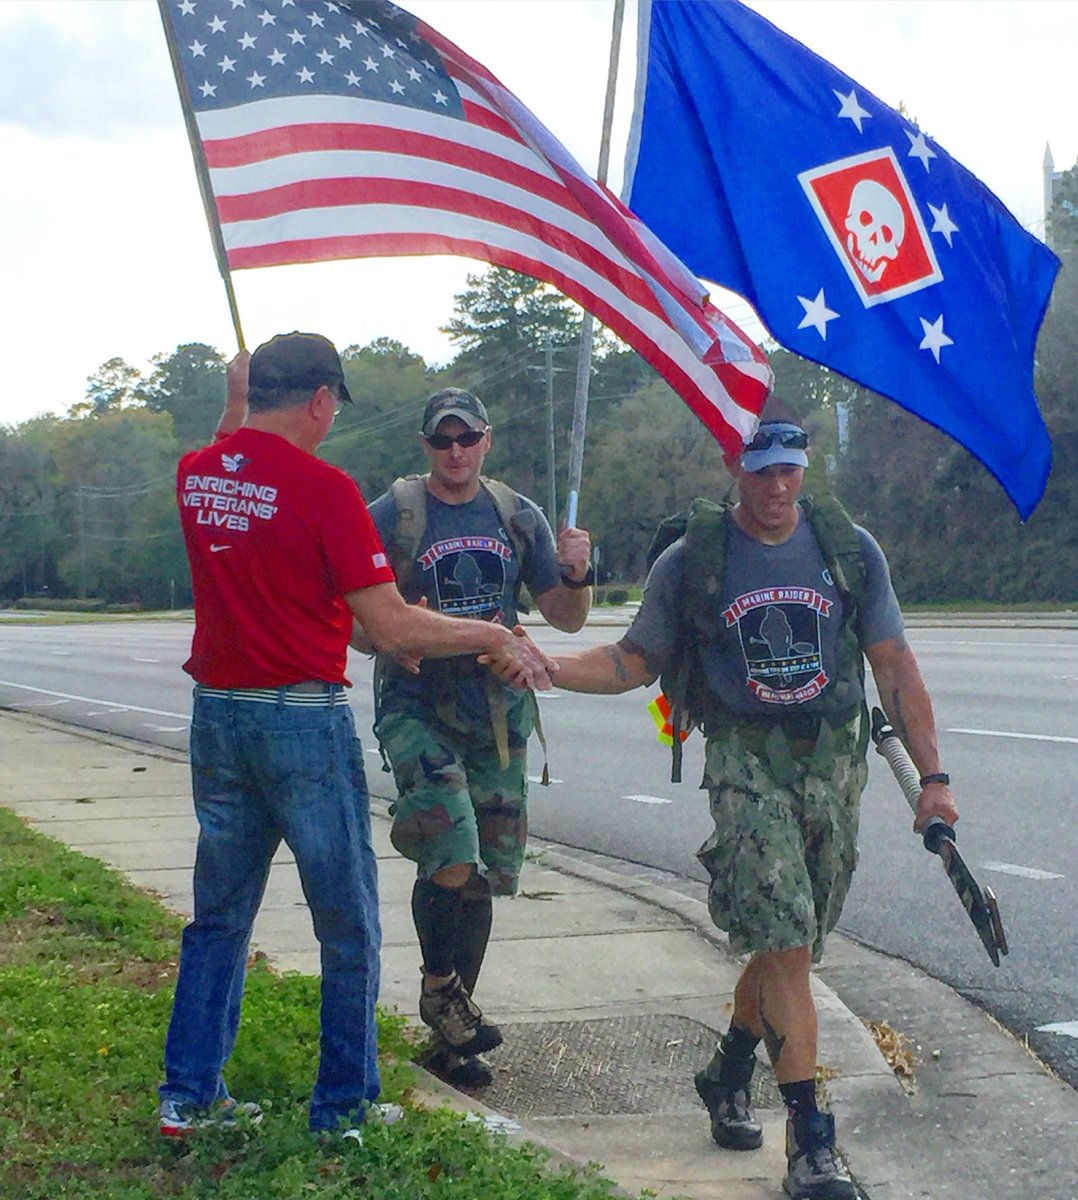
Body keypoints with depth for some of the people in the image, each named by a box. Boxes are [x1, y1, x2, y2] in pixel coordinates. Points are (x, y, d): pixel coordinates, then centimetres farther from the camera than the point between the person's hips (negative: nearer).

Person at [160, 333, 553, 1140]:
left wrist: (235, 400, 39)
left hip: (216, 714, 7)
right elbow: (390, 626, -16)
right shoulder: (323, 487, -15)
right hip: (302, 719, -6)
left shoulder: (196, 473, 4)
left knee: (220, 916, 17)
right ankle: (346, 1104, 15)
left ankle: (188, 1095, 20)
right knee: (347, 925, 7)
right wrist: (495, 637, -6)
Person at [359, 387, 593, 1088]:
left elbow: (567, 618, 10)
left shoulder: (518, 517, 9)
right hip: (418, 706, -4)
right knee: (450, 856, -23)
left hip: (497, 710, 4)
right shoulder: (392, 515, -3)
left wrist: (578, 574, -11)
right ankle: (438, 989, 3)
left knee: (482, 876, 8)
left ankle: (451, 1038, 21)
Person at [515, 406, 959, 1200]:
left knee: (795, 942, 12)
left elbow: (896, 667, 4)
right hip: (748, 769, -3)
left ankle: (729, 1075, 37)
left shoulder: (850, 549, 3)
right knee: (784, 943, -13)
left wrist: (933, 777, 0)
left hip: (835, 768, 3)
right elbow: (634, 662, 5)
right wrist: (544, 666, -12)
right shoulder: (691, 560, -1)